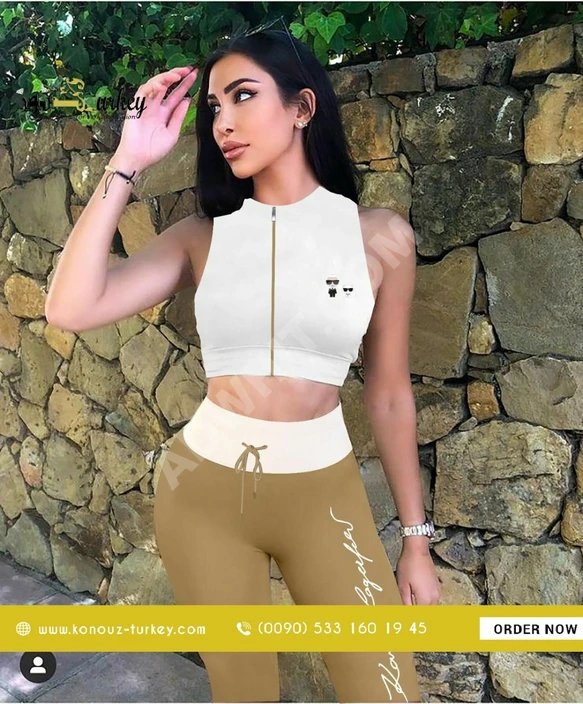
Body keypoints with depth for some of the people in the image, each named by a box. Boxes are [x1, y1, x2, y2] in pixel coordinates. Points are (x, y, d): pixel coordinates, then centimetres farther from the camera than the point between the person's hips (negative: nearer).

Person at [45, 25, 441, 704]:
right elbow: (72, 309, -15)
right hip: (203, 490, 1)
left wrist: (416, 538, 6)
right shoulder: (203, 234, -1)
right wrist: (128, 161, -12)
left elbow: (389, 394, 1)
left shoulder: (380, 234, -3)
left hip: (323, 492, 0)